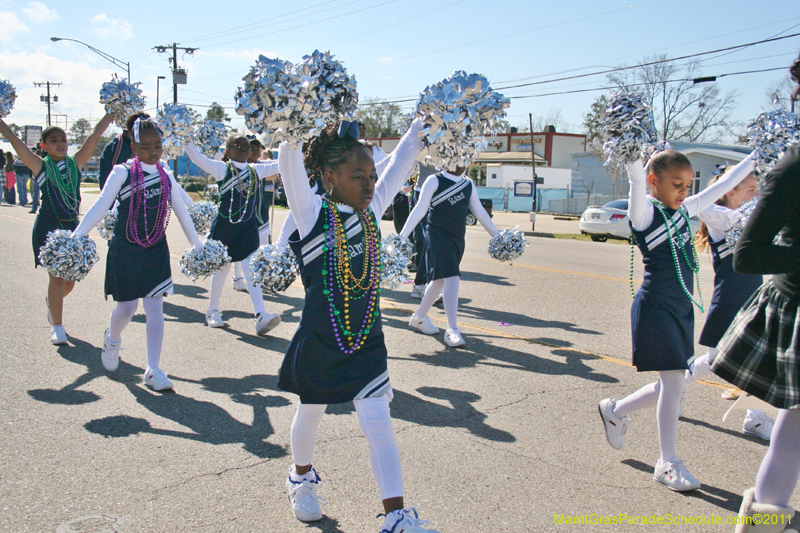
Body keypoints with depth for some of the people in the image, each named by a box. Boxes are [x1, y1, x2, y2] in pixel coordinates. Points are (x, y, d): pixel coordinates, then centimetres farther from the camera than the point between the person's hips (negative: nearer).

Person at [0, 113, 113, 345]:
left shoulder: (76, 163, 5)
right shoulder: (40, 166, -1)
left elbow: (96, 134, 1)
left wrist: (112, 112, -1)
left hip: (72, 227, 3)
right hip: (48, 228, -3)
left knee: (69, 280, 9)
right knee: (57, 276, -7)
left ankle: (52, 301, 43)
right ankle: (57, 327, 5)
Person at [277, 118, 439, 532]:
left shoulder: (372, 212, 2)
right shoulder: (312, 212, -11)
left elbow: (399, 165, 10)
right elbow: (290, 162, -24)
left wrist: (421, 123, 10)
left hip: (367, 343, 3)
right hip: (319, 342, -3)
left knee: (379, 426, -1)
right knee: (310, 415, 19)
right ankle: (301, 479, 47)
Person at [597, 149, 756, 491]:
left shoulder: (685, 211, 12)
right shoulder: (644, 213, -10)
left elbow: (723, 186, 21)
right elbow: (637, 177, -28)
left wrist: (756, 157, 23)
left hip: (681, 308, 8)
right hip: (655, 307, -8)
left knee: (672, 383, 11)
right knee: (673, 380, -6)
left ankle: (615, 410, 34)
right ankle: (668, 463, 8)